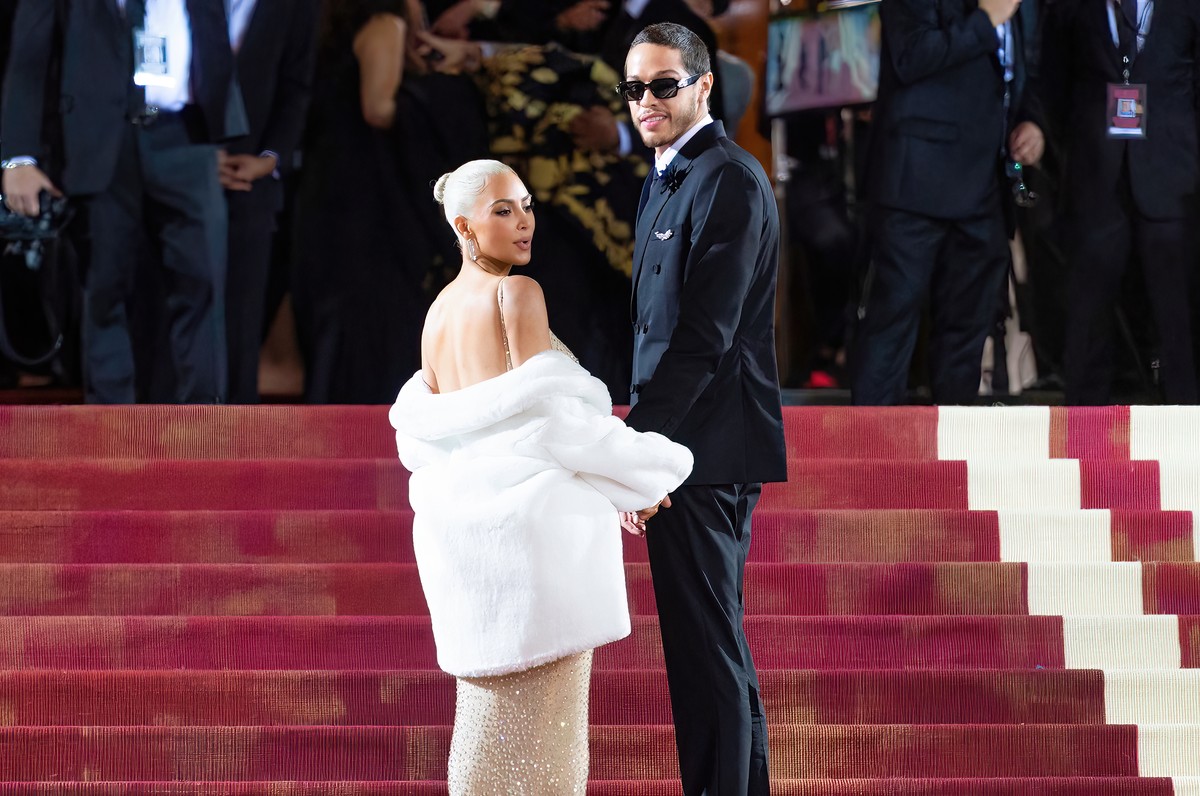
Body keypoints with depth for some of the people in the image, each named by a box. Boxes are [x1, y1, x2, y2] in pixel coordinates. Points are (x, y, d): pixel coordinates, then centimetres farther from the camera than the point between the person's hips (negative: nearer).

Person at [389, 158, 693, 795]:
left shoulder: (438, 311, 14)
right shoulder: (517, 294, -9)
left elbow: (422, 426, 15)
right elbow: (543, 406, -14)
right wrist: (631, 478, -5)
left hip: (461, 512, 8)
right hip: (532, 505, -8)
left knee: (492, 689, 14)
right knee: (543, 697, -3)